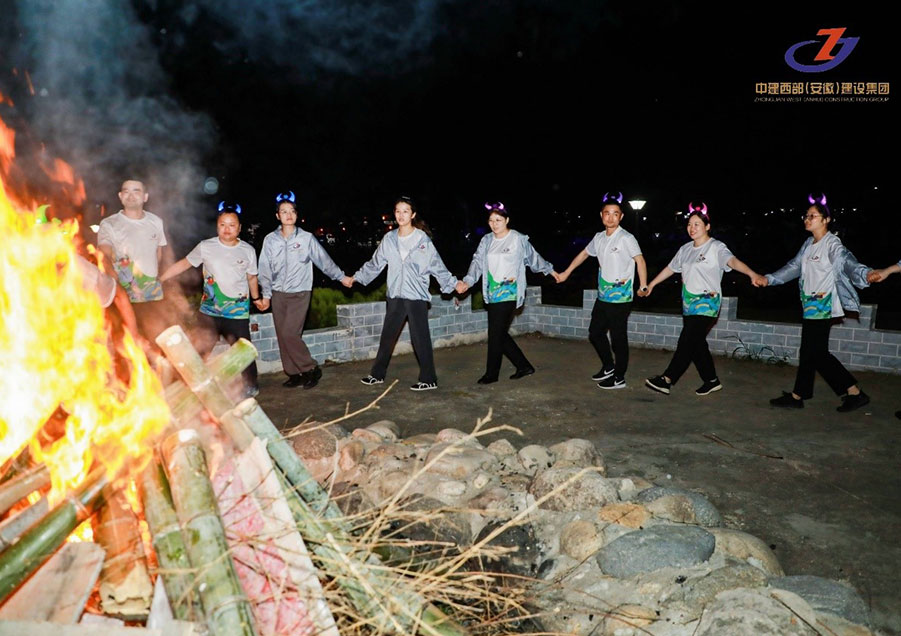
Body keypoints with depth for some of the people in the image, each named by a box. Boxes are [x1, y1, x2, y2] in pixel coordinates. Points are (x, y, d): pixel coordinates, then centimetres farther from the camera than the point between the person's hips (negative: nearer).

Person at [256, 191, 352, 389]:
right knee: (282, 336, 5)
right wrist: (266, 295, 3)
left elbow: (324, 261, 6)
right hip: (278, 294, 4)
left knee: (290, 334, -14)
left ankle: (311, 369, 2)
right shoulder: (270, 240, 4)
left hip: (300, 293, -4)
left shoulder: (307, 238, -3)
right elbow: (265, 269, 6)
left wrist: (341, 276, 11)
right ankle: (294, 374, 17)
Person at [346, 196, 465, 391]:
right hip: (395, 296, 4)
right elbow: (375, 264, 16)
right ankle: (377, 374, 28)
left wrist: (453, 283, -7)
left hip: (417, 296, -4)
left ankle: (428, 379, 8)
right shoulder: (389, 239, 7)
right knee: (387, 336, 14)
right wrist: (355, 277, 16)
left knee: (420, 338, -2)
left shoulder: (423, 239, -3)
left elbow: (437, 266, -1)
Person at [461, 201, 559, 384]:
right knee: (500, 334, 10)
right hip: (492, 294, 6)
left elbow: (533, 258, 12)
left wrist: (550, 270, 23)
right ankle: (524, 366, 24)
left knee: (496, 334, -5)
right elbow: (478, 262, 0)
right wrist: (468, 281, -15)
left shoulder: (519, 239, -3)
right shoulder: (486, 240, 10)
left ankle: (491, 373, 10)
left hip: (508, 294, -6)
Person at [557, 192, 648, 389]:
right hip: (602, 297, 8)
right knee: (595, 333, 16)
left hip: (620, 299, -8)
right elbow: (584, 254, 24)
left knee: (618, 338, 0)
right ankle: (608, 367, 34)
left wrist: (643, 286, -24)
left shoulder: (626, 238, -12)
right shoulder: (599, 238, 9)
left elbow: (640, 260, -16)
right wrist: (566, 273, 28)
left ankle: (619, 378, 13)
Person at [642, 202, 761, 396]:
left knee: (687, 341, -10)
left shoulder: (716, 247, -9)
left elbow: (732, 261, -26)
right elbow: (670, 268, 24)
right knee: (697, 343, 10)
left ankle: (667, 380, -8)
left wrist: (751, 273, -44)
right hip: (688, 303, 7)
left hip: (706, 304, -7)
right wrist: (651, 285, 29)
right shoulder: (685, 249, 12)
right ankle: (711, 380, 23)